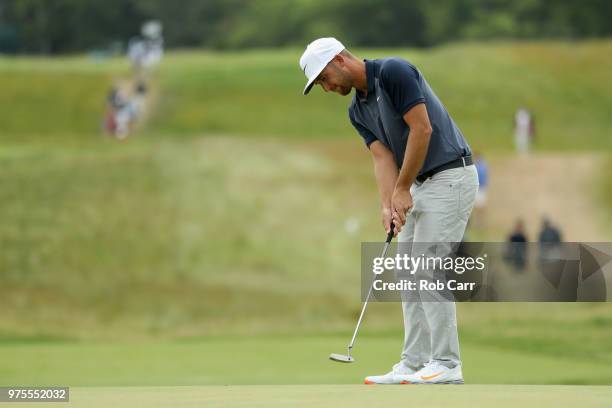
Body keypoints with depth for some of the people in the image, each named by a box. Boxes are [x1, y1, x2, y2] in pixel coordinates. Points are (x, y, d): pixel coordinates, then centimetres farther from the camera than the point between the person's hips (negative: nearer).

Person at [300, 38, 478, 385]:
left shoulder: (394, 72, -15)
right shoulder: (358, 111, 12)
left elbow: (422, 129, -20)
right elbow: (383, 157, 4)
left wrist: (402, 190, -15)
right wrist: (388, 204, -14)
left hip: (450, 177, -9)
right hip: (421, 185, 9)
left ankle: (446, 364, -7)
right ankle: (415, 364, 8)